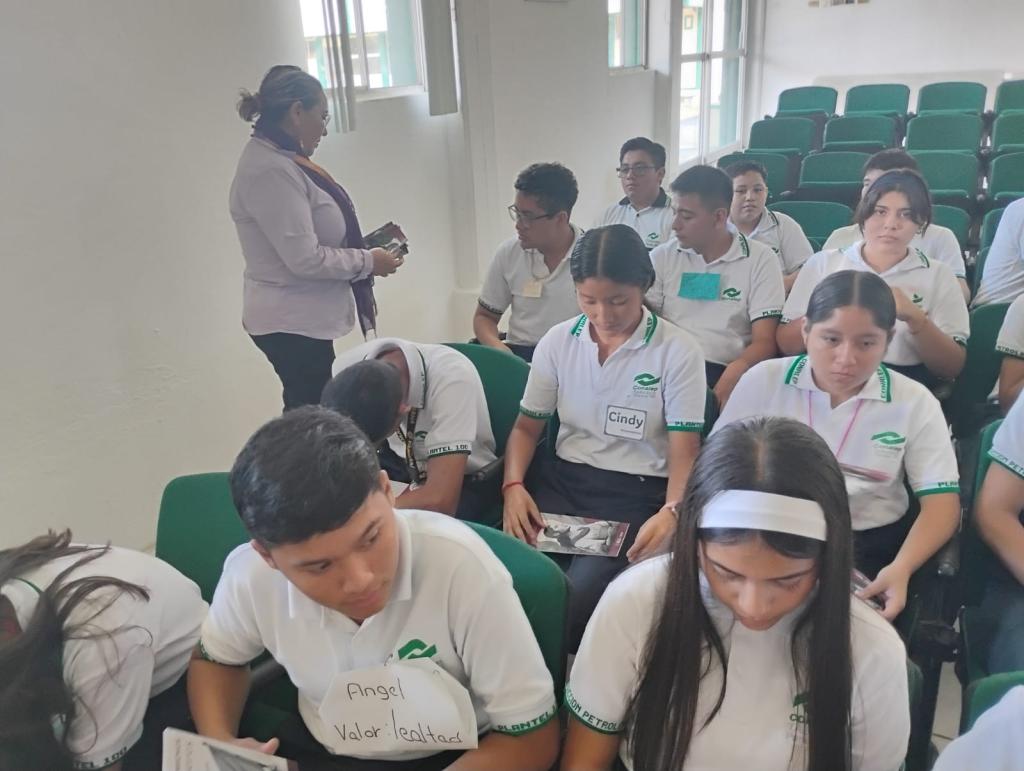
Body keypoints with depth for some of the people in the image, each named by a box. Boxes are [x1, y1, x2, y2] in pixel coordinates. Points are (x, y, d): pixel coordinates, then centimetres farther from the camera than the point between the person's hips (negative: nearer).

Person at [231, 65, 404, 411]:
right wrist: (368, 261, -12)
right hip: (292, 323, -10)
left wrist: (364, 249, 5)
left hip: (299, 318, 10)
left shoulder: (280, 161, 10)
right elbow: (305, 258, -23)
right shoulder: (269, 170, -21)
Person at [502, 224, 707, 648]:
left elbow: (684, 449, -6)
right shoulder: (557, 342, 5)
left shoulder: (678, 351, -4)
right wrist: (513, 486, -8)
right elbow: (527, 425, 11)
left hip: (637, 491, -3)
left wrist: (671, 512, -26)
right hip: (562, 478, 3)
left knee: (578, 596, -28)